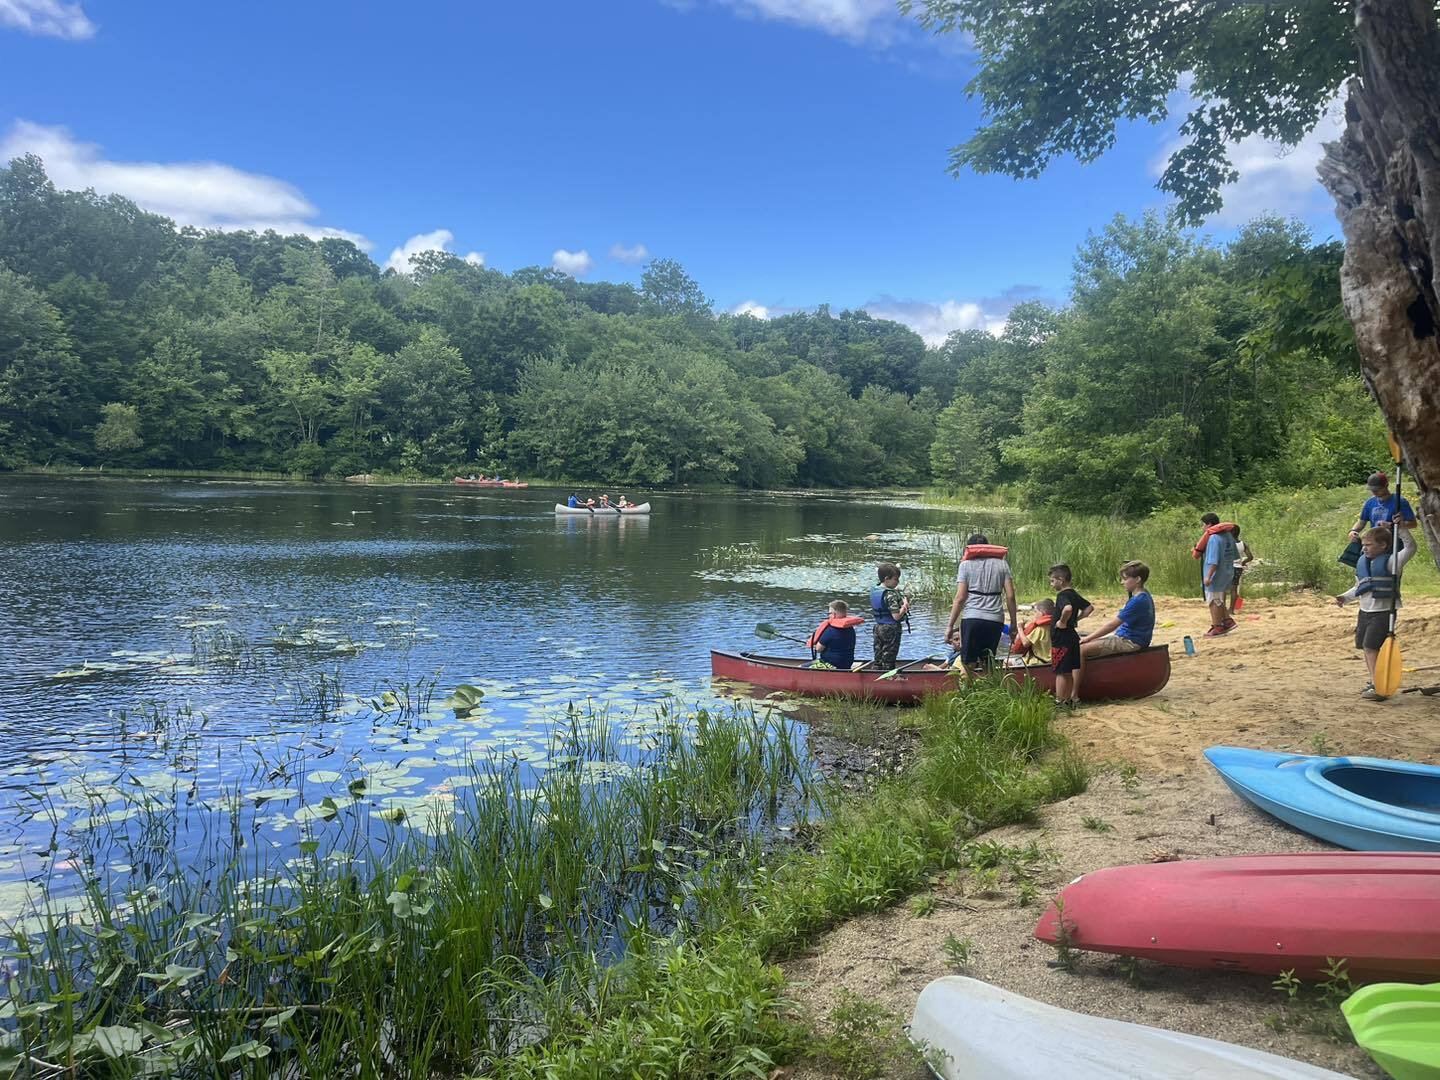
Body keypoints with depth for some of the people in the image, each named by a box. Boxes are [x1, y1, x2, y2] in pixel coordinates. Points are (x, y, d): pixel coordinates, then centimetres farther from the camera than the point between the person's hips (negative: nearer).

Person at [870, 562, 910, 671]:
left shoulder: (874, 591, 4)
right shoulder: (891, 595, -21)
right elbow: (896, 616, -25)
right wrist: (905, 605, -10)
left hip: (878, 628, 8)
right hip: (891, 629, -7)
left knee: (878, 657, 14)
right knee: (888, 660, 2)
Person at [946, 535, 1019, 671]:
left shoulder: (966, 564, 5)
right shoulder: (1002, 563, 11)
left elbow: (960, 598, -2)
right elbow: (1010, 596, 4)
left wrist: (950, 626, 1)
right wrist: (1014, 622, 12)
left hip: (971, 619, -3)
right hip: (996, 620, 3)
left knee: (969, 665, 0)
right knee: (986, 665, 13)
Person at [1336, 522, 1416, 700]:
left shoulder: (1390, 562, -9)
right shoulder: (1362, 563, 11)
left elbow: (1410, 548, -22)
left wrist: (1402, 529, -28)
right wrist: (1345, 597, 9)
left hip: (1383, 612, -8)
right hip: (1365, 611, 8)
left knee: (1371, 646, -14)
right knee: (1365, 647, 12)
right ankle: (1373, 681, 26)